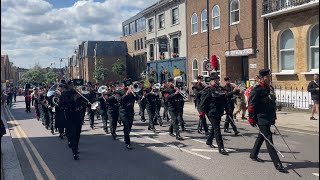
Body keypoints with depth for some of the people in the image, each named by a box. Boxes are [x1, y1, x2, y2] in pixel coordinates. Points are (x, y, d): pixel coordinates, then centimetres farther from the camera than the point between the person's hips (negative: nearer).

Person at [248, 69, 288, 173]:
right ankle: (277, 164, -10)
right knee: (269, 139, -10)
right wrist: (252, 119, -15)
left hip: (269, 119, 9)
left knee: (261, 137, 21)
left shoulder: (270, 88, 11)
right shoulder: (257, 90, -15)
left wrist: (274, 116, 22)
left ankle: (253, 155, 39)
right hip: (262, 119, -9)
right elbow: (251, 105, -15)